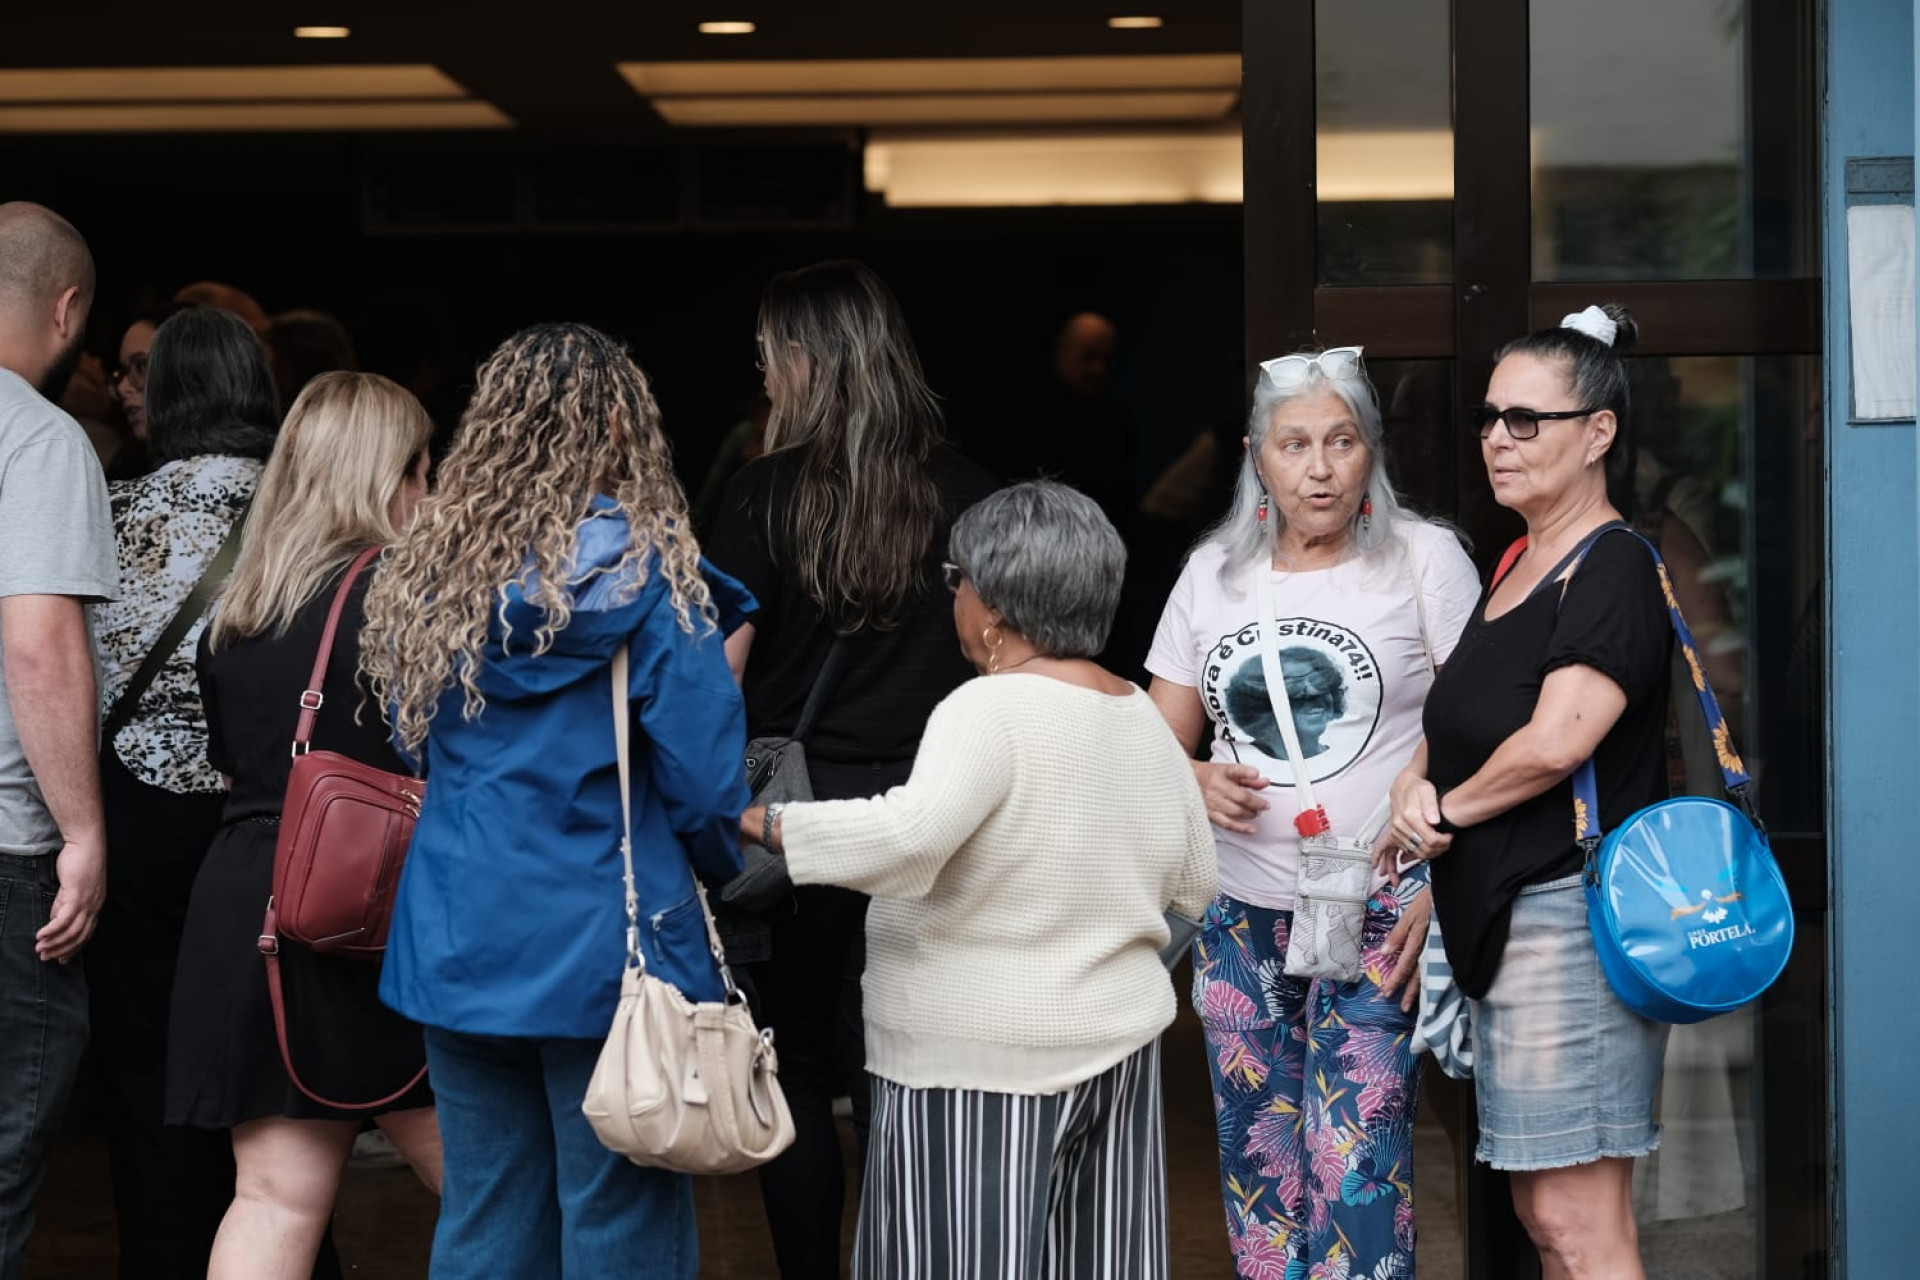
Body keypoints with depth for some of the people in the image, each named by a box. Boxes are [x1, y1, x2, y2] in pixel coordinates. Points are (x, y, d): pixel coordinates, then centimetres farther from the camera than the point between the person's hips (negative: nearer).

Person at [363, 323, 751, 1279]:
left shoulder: (425, 570, 6)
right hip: (607, 947, -5)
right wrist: (715, 868, 7)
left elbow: (417, 746, 14)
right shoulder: (644, 567, -10)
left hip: (458, 943, 5)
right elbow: (701, 764, -11)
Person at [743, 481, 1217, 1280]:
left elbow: (912, 836, -30)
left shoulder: (991, 709, -15)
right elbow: (1194, 886, 15)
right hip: (1116, 1044, 8)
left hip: (983, 1061, -8)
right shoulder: (1144, 716, 9)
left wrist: (767, 825, -20)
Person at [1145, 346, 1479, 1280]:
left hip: (1378, 918, -4)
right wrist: (1193, 782, -7)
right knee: (1258, 1162, 7)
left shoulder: (1424, 559, -1)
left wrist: (1443, 893, -11)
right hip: (1243, 919, 4)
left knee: (1355, 1164, -9)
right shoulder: (1213, 572, 10)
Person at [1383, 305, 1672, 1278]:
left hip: (1569, 921, -10)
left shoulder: (1613, 570, -12)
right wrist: (1414, 784, 1)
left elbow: (1554, 742, -23)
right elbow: (1452, 714, 23)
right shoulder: (1517, 568, 17)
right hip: (1500, 924, 10)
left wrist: (1447, 810, -6)